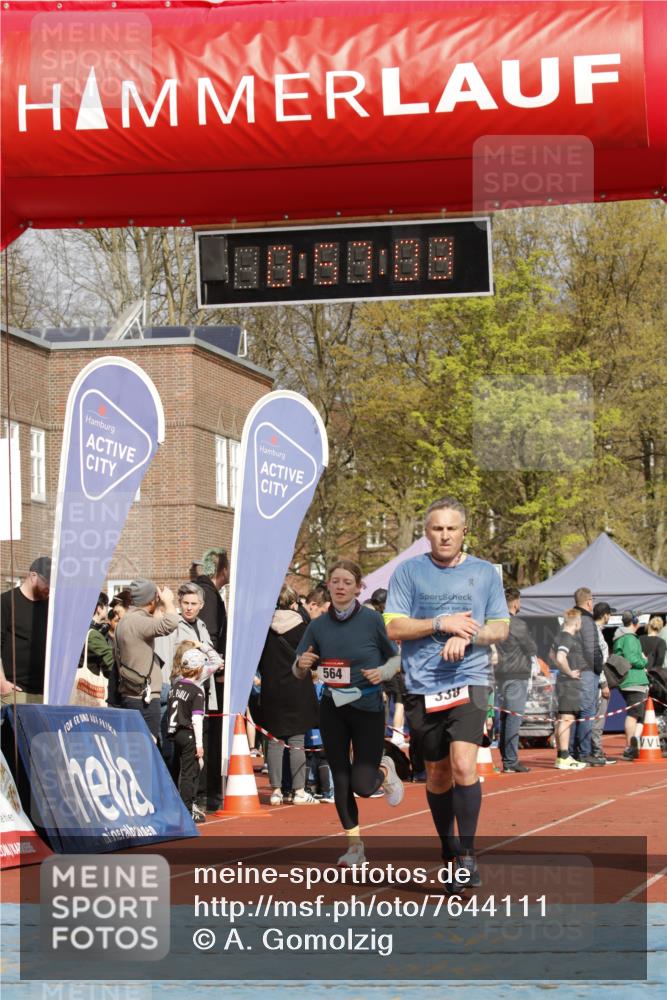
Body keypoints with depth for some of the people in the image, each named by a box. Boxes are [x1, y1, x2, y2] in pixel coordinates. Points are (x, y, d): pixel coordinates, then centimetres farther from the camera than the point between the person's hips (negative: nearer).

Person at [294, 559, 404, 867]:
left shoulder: (372, 620, -10)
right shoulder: (319, 625, -1)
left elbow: (397, 657, 1)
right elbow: (300, 673, 7)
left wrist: (383, 672, -19)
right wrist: (303, 664, -15)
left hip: (368, 708, -3)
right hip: (332, 711, 3)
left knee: (363, 785, -7)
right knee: (340, 780, 4)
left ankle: (385, 771, 28)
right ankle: (354, 843, 18)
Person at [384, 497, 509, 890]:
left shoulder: (485, 573, 8)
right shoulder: (409, 571, 4)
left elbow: (501, 628, 8)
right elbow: (394, 628, -1)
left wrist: (467, 636, -11)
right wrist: (442, 624, -12)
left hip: (470, 680, -1)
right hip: (423, 686, 1)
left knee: (463, 765, -18)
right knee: (437, 773, 10)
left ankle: (468, 855, -10)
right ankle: (447, 848, 28)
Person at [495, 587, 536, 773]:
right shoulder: (518, 624, -13)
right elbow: (532, 649, -6)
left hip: (500, 673, 7)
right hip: (516, 675, -7)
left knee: (504, 717, 12)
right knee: (514, 717, -5)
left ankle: (505, 758, 17)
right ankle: (511, 761, -6)